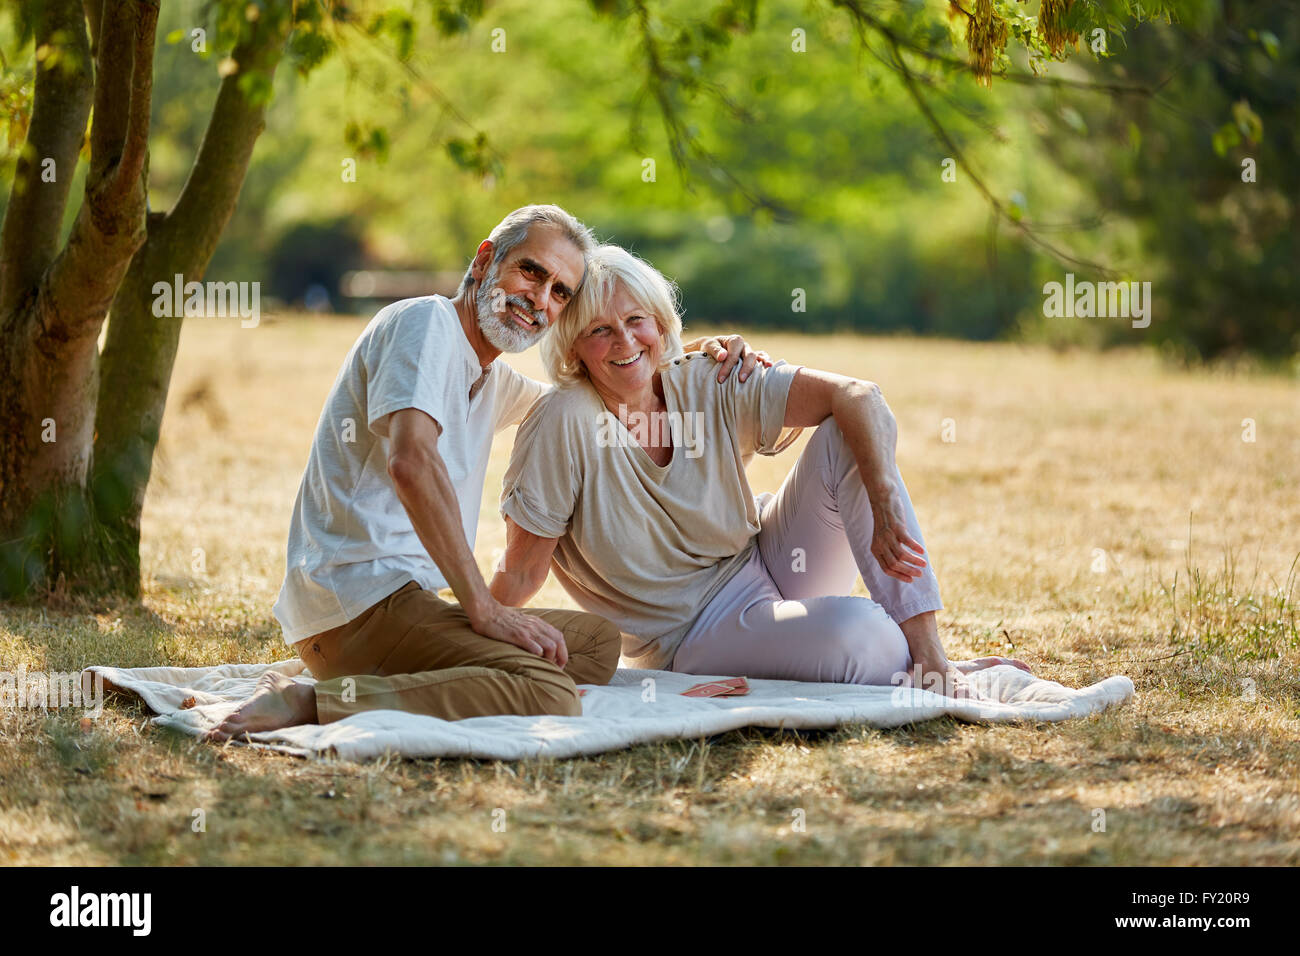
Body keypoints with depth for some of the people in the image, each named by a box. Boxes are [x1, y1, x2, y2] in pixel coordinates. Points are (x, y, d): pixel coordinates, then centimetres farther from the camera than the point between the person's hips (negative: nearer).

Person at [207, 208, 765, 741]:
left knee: (598, 643, 14)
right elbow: (410, 461, -22)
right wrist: (484, 609, -24)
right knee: (549, 696, -26)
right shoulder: (425, 321, -5)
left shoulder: (489, 381, 24)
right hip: (361, 598, -10)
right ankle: (311, 702, -24)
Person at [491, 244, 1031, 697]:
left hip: (768, 568, 6)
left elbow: (856, 396, -15)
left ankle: (928, 651, -22)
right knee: (855, 630, -35)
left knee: (846, 437, -18)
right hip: (690, 635, -5)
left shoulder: (709, 386, -7)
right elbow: (521, 574, -14)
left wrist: (887, 507, -28)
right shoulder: (564, 423, -19)